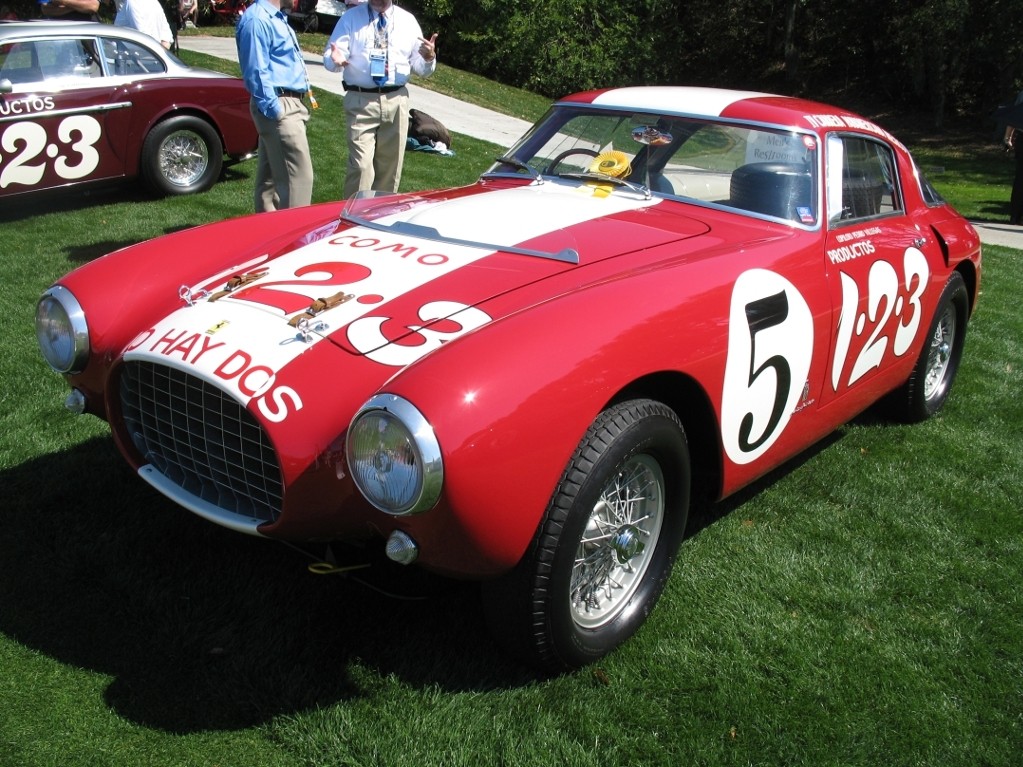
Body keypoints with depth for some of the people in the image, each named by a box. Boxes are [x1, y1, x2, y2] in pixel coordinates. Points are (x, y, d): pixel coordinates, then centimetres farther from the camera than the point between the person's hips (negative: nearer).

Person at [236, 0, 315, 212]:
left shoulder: (276, 18, 17)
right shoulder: (257, 20, -14)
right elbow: (256, 73, -19)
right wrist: (275, 110, -20)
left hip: (290, 105, 10)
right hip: (280, 108, -10)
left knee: (271, 175, 15)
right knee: (298, 176, -10)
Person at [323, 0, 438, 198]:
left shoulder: (408, 20, 10)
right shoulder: (351, 17, 4)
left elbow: (420, 67, 10)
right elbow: (330, 56, -4)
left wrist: (429, 58, -13)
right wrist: (336, 59, -28)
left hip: (396, 100, 3)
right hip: (360, 100, -3)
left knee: (390, 165, 11)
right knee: (361, 165, -13)